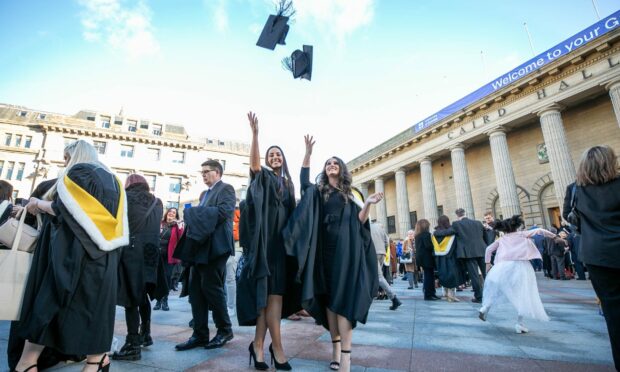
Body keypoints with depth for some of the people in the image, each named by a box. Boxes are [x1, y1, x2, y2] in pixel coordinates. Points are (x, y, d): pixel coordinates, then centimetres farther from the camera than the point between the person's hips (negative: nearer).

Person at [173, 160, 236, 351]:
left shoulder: (226, 189, -3)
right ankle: (200, 334, 14)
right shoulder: (205, 193, 24)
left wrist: (193, 211, -11)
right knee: (196, 289, 6)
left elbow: (223, 211, -19)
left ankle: (225, 330, 13)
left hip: (215, 247, -9)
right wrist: (192, 215, 6)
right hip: (200, 246, 9)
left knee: (211, 287, -4)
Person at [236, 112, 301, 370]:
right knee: (272, 294, -8)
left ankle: (258, 344, 16)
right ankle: (277, 347, 1)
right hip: (266, 241, -6)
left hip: (283, 242, 6)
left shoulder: (288, 183, 19)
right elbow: (253, 164, -20)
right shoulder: (263, 177, 4)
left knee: (271, 294, 7)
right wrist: (255, 133, -31)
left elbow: (292, 213, 15)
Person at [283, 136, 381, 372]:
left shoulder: (351, 193, 10)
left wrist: (368, 204, -15)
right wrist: (308, 153, -7)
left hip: (346, 249, -2)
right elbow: (304, 180, 1)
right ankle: (335, 346, 14)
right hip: (324, 249, 2)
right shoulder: (318, 191, 14)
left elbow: (360, 220, 5)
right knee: (328, 296, 3)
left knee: (343, 296, -9)